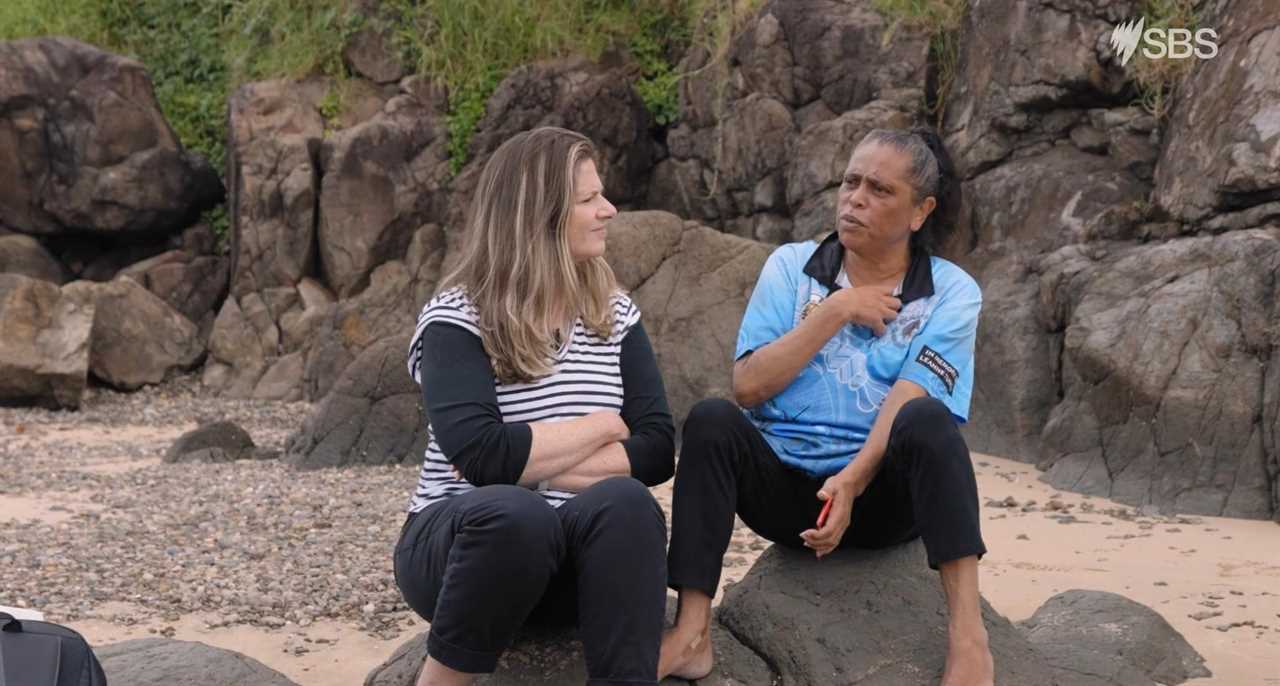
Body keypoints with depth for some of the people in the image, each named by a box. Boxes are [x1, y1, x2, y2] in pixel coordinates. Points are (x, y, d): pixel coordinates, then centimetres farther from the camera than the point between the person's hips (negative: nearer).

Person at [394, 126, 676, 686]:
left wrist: (533, 465, -16)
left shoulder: (615, 315, 7)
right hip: (459, 540, -3)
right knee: (513, 512, -38)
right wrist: (601, 427, -10)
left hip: (576, 559, 3)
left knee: (623, 501, -30)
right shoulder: (457, 318, -7)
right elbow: (482, 455, -22)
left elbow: (656, 450, -3)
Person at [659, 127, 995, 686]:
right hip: (784, 483, 2)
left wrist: (853, 482, -31)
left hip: (883, 491, -2)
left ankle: (967, 633, -37)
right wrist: (836, 311, -11)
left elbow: (910, 402, -15)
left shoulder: (950, 293, 0)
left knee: (925, 421, -32)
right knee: (712, 420, -26)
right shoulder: (789, 267, 5)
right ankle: (691, 633, -31)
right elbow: (748, 386, -7)